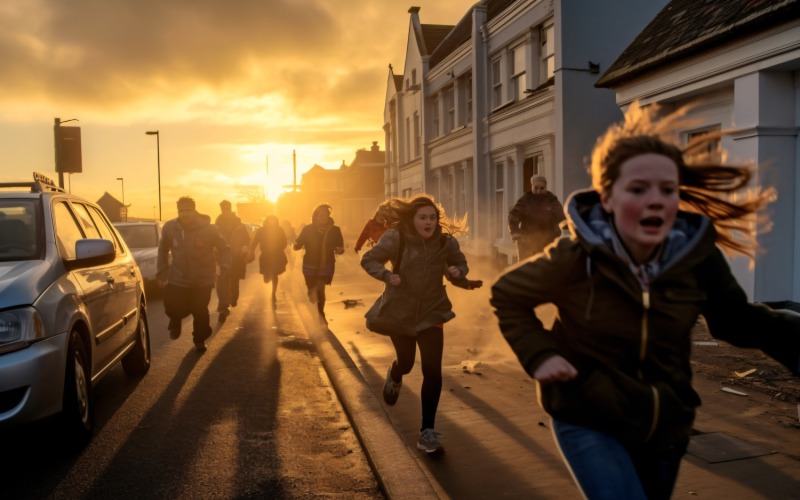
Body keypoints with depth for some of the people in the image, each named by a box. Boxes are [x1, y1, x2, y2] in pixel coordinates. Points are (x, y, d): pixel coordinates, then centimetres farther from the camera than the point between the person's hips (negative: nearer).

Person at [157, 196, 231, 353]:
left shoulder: (208, 229, -12)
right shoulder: (169, 227, -6)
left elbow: (224, 248, -2)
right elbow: (163, 250, 7)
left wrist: (225, 266, -18)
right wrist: (162, 273, 4)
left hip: (203, 279, -1)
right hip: (178, 278, 1)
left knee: (200, 312, 5)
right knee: (172, 307, -11)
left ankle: (200, 340, 31)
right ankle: (176, 322, 26)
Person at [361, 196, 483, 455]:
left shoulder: (446, 242, -10)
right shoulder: (395, 238, -17)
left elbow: (460, 263, 8)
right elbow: (368, 260, -8)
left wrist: (459, 272, -15)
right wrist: (387, 276, -25)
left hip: (431, 314, 1)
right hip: (400, 313, -1)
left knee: (432, 373, -8)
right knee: (406, 363, 17)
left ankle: (427, 432, 6)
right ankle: (394, 376, 58)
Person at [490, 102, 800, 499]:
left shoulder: (698, 257, -14)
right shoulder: (575, 259, -22)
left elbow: (737, 320, 2)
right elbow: (506, 294, -7)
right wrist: (539, 354, -18)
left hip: (665, 425, 5)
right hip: (588, 421, -4)